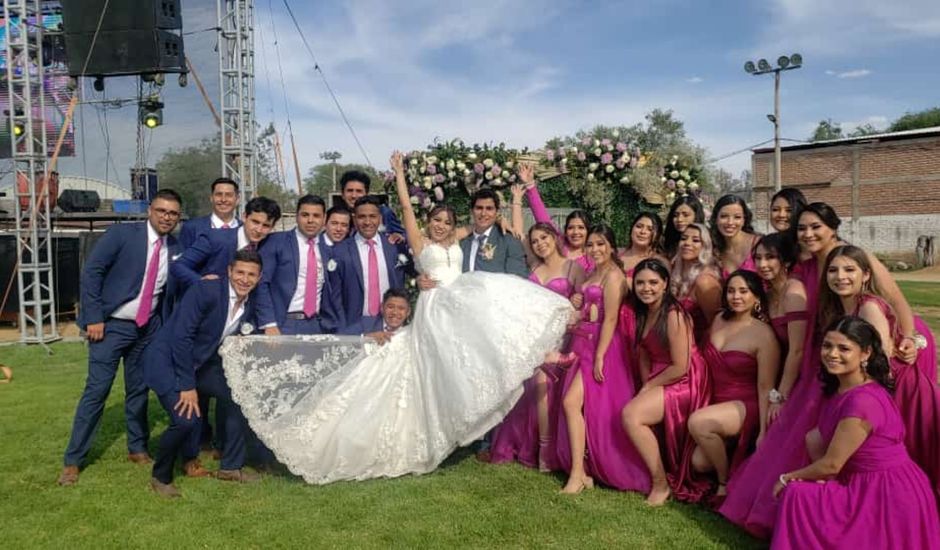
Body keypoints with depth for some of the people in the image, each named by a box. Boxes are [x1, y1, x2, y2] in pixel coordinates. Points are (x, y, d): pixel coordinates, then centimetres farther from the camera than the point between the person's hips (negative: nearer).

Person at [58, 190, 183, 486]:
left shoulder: (175, 249, 1)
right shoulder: (121, 233, -11)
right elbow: (91, 271, -13)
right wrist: (94, 318, -16)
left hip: (147, 328, 4)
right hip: (111, 325, -4)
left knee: (139, 391, 12)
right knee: (96, 391, -3)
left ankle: (137, 449, 27)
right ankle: (72, 461, 9)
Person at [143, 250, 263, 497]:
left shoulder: (249, 304, -1)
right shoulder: (206, 290, -23)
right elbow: (180, 337, -24)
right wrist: (187, 386, -23)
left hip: (200, 362, 8)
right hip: (167, 360, -8)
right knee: (186, 418, -22)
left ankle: (230, 467, 19)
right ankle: (160, 477, 5)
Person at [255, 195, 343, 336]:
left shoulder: (329, 249, 8)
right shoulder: (277, 242, -2)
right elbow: (261, 283, -7)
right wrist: (269, 324, -15)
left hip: (317, 325, 3)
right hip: (283, 324, -3)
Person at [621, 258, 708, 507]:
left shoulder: (673, 316, -19)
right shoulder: (643, 314, 7)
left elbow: (680, 367, -19)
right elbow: (644, 355, 6)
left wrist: (648, 386, -9)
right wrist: (646, 388, -8)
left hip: (685, 383, -8)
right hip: (658, 382, 9)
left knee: (631, 414, -22)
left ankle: (661, 484, -8)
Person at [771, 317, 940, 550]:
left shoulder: (862, 400, -25)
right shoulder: (842, 387, 3)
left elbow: (831, 464, -19)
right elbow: (816, 439, 8)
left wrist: (787, 478, -5)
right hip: (866, 486, 9)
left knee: (796, 495, -14)